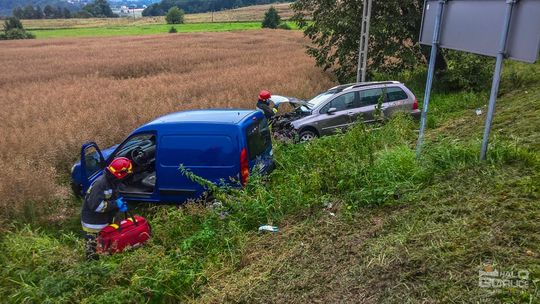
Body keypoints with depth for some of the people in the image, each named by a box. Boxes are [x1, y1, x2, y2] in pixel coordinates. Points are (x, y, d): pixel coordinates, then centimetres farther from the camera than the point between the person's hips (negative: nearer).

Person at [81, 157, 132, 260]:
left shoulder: (112, 182, 2)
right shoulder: (100, 184, -28)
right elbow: (95, 205, -32)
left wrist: (120, 205, -8)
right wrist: (116, 204, -27)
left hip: (105, 222, 9)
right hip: (93, 224, -9)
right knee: (93, 252, 4)